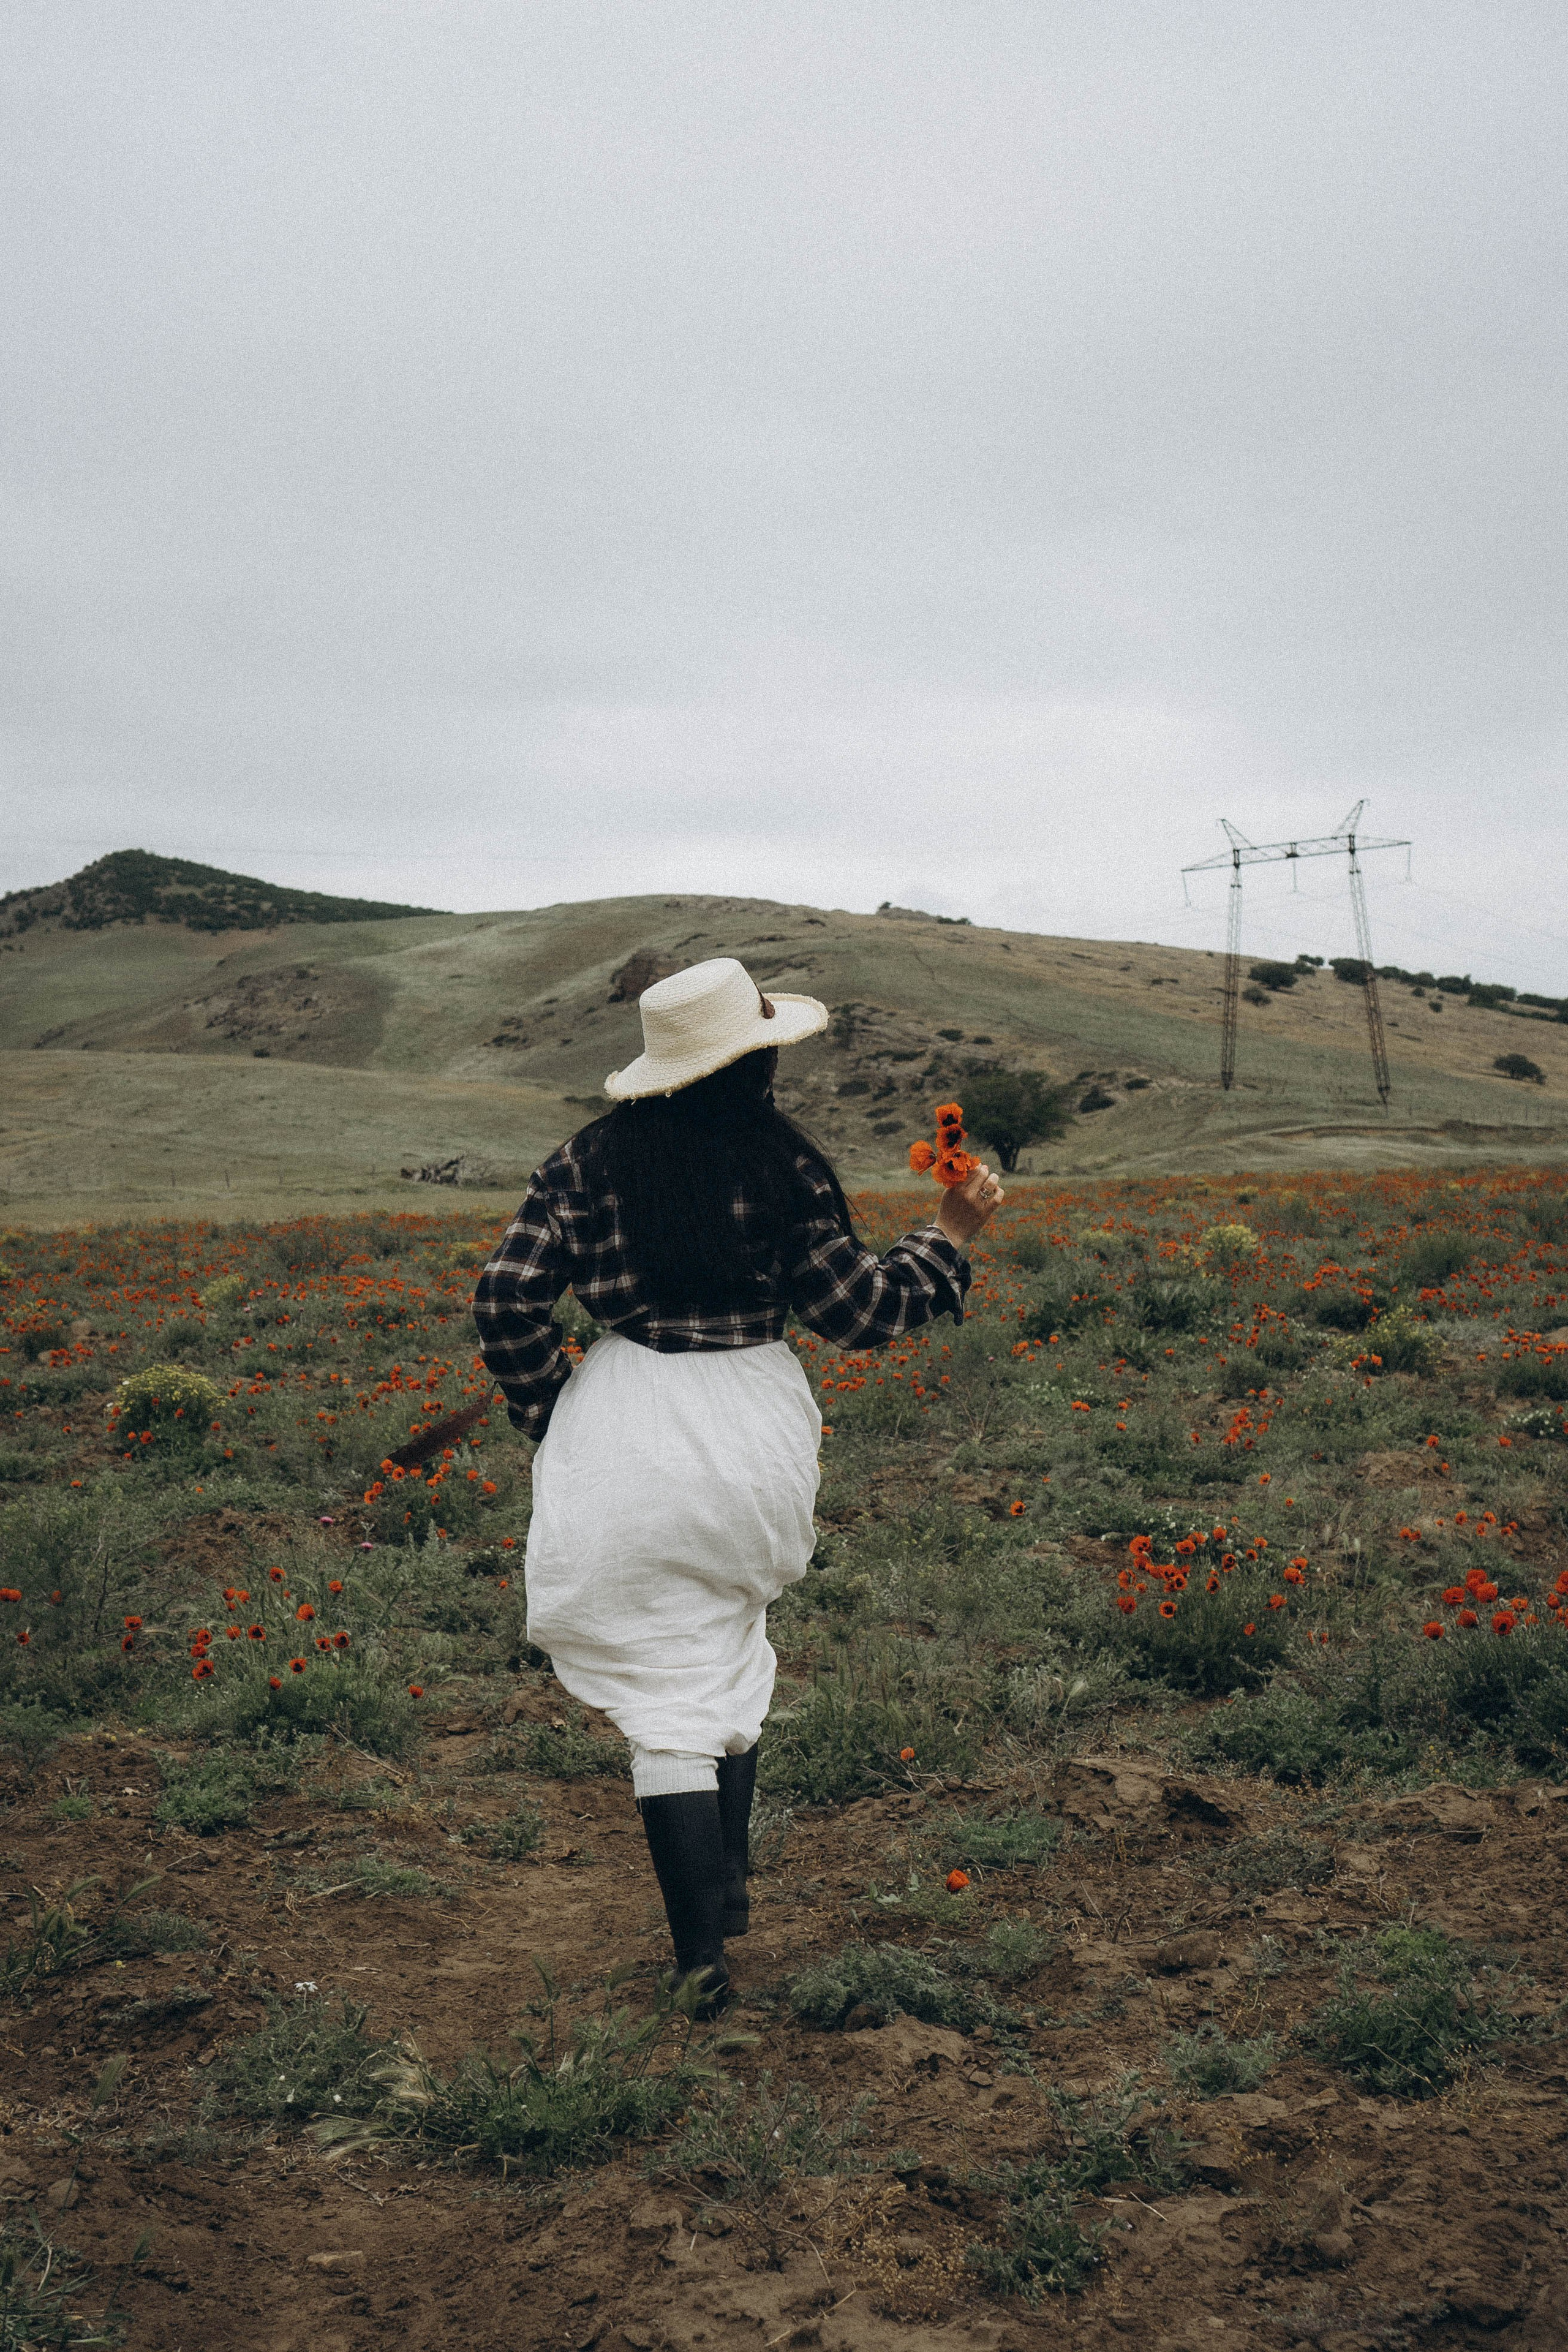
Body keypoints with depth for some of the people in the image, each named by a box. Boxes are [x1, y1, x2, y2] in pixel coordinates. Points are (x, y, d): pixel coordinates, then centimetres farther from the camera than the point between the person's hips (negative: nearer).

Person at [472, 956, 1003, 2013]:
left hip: (628, 1435, 0)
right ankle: (728, 1891, 33)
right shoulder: (783, 1162, -6)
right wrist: (950, 1240, 12)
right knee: (729, 1649, 24)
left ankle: (703, 1958, 4)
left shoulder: (595, 1160, -2)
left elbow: (508, 1298, -6)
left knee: (667, 1687, 4)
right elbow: (857, 1310, -1)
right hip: (749, 1428, 1)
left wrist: (551, 1416, 7)